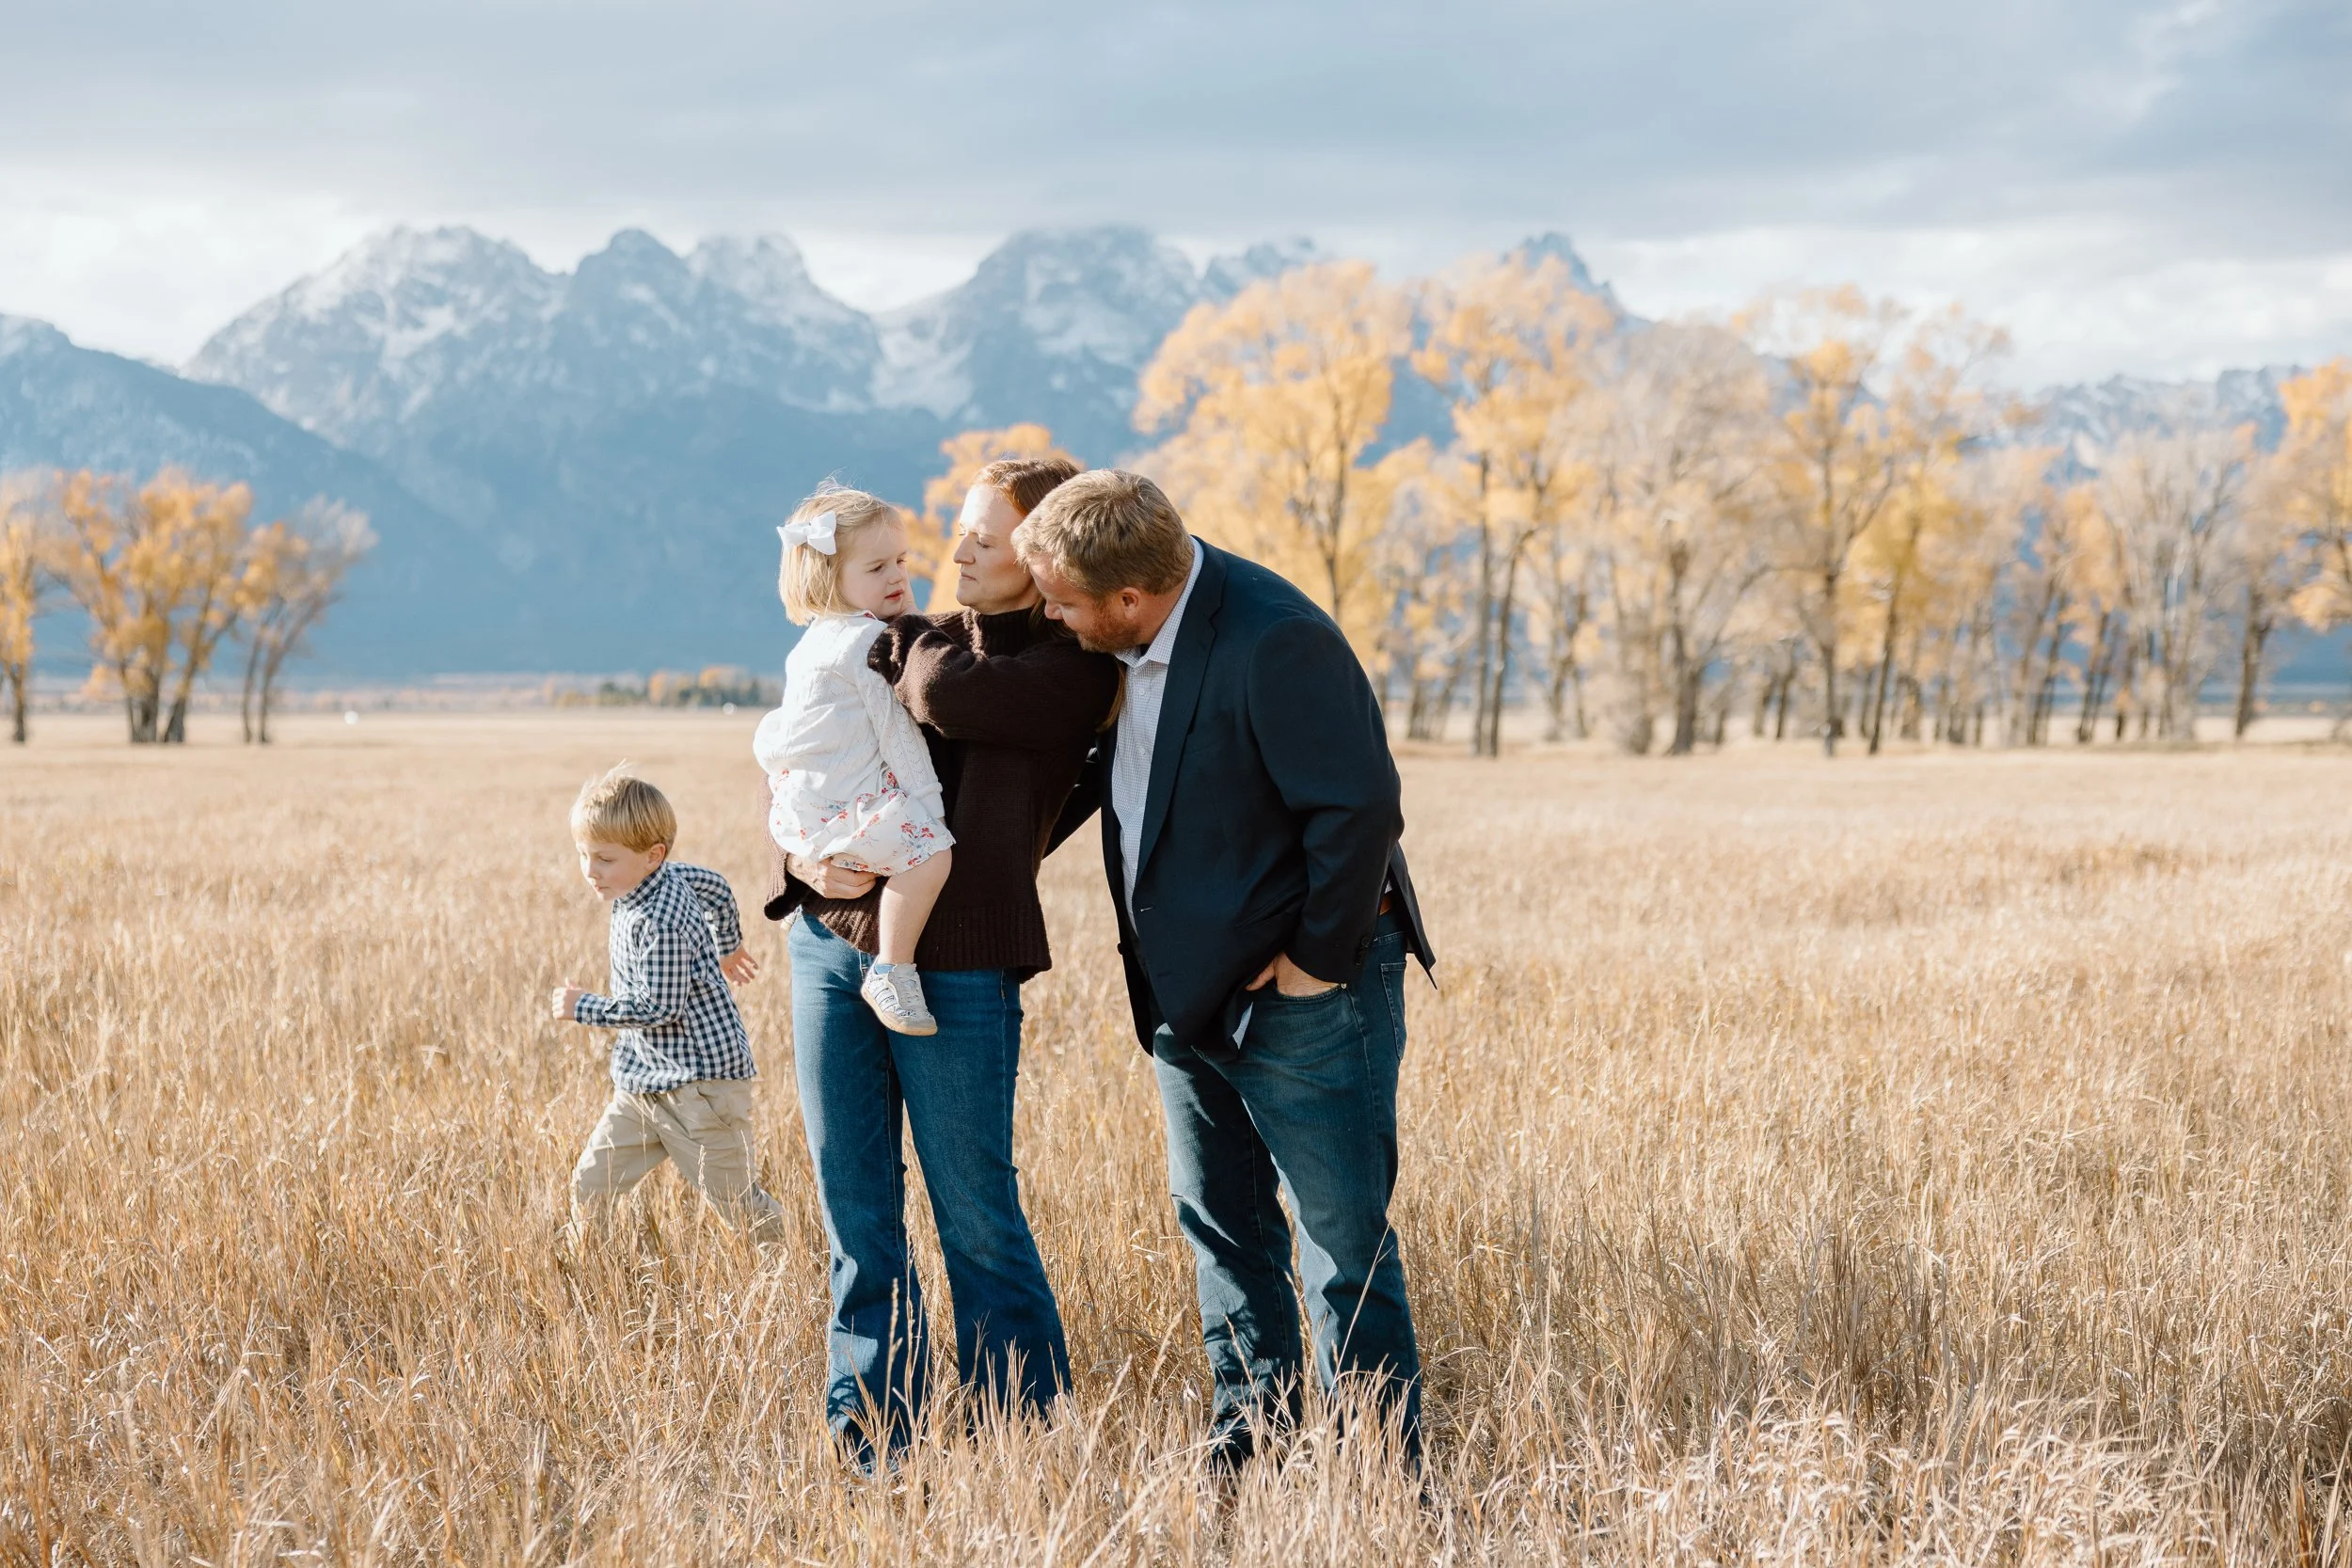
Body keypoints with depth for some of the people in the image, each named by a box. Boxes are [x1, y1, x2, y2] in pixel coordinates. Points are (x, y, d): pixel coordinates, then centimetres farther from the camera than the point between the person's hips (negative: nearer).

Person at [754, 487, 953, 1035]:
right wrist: (926, 799, -14)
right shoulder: (871, 641, -13)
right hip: (836, 811, -11)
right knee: (929, 851, -27)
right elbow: (897, 731, -16)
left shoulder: (816, 642, 17)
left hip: (795, 813, 11)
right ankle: (892, 972, -25)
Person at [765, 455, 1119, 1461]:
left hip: (955, 962, -6)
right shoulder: (914, 639, 14)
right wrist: (800, 849, -5)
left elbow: (948, 698, -22)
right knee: (854, 1208, 9)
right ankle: (872, 1432, 19)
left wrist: (924, 653, 0)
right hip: (832, 936, 6)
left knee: (976, 1217, 0)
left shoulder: (1073, 670, -5)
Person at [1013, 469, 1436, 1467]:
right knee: (1220, 1227, 17)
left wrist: (1317, 960, -18)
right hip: (1189, 991, 9)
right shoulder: (1135, 644, 1)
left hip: (1299, 999, -9)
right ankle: (1249, 1430, 29)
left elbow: (1359, 809, -27)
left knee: (1343, 1246, -2)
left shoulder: (1276, 645, -25)